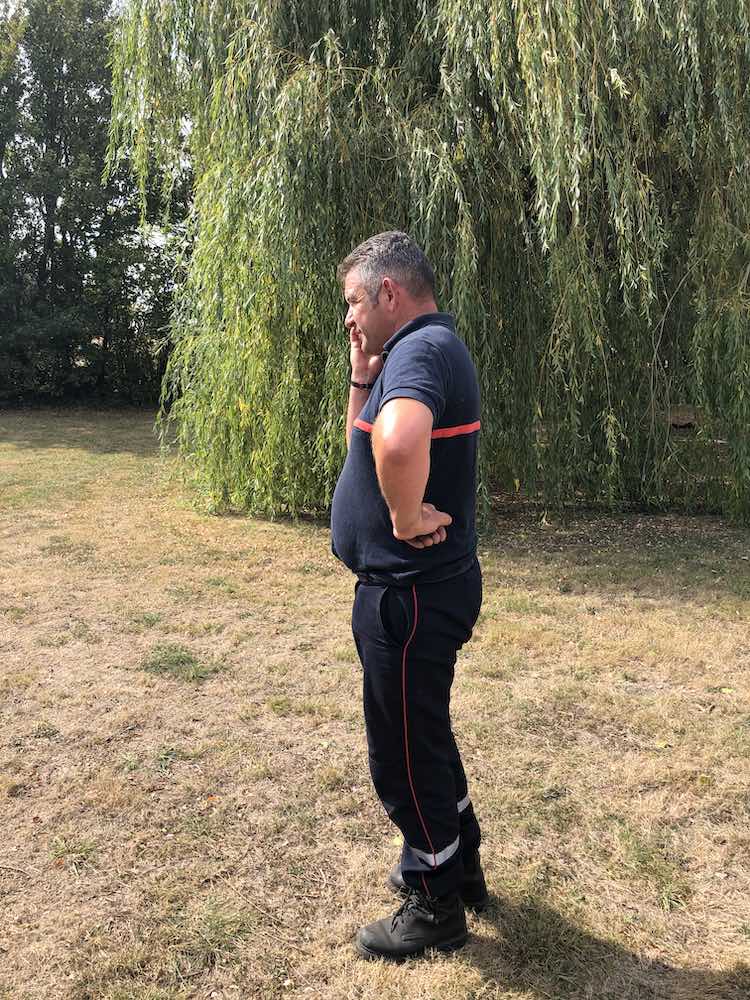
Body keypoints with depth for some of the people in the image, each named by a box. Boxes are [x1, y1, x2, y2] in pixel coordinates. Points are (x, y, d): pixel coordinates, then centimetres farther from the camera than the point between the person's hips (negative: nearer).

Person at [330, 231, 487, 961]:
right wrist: (362, 376, 9)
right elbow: (364, 449, 20)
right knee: (424, 736, 24)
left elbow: (399, 444, -43)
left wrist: (407, 519, -27)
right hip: (424, 586, 10)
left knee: (404, 752, 6)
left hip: (410, 592, -10)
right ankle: (459, 867, 42)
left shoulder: (420, 350, -20)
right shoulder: (428, 350, 13)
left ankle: (436, 907, 26)